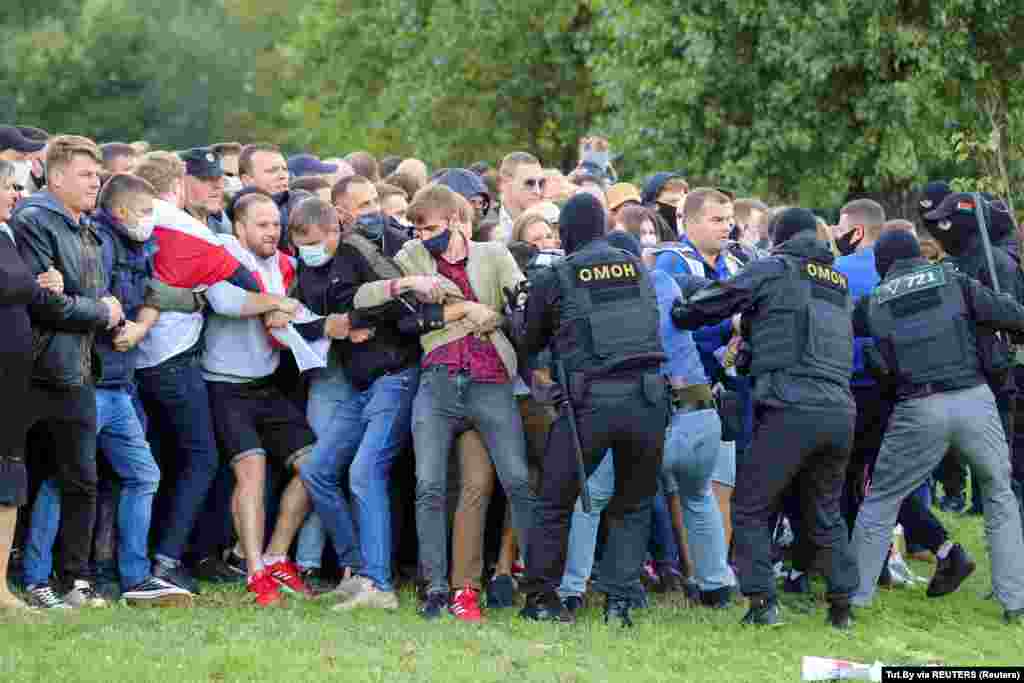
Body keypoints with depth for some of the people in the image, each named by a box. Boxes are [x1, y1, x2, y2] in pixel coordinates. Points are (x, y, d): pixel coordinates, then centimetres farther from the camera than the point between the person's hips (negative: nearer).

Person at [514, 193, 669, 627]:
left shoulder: (553, 278, 3)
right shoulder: (637, 267, 12)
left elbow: (529, 343, 14)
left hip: (590, 400, -2)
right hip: (648, 396, 3)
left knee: (556, 501, 11)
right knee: (633, 505, 14)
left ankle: (541, 596, 13)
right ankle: (619, 601, 6)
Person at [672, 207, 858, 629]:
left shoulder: (773, 270, 4)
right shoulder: (839, 283, 23)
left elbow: (711, 304, 5)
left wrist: (678, 313, 24)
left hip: (792, 409, -6)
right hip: (841, 412, 6)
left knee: (750, 508, 5)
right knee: (826, 514, 20)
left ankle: (763, 602, -3)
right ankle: (842, 606, 16)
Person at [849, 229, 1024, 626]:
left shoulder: (874, 304, 9)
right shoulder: (954, 283, 6)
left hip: (918, 410, 0)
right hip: (975, 399, 0)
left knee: (882, 500, 15)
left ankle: (854, 594, 13)